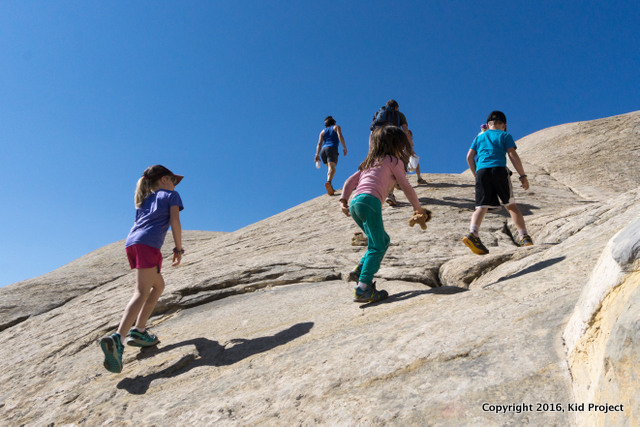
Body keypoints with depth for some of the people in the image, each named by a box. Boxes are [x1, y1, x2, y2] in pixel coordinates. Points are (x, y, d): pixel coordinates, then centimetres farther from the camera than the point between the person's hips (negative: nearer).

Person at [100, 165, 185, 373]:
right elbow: (175, 221, -1)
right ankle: (117, 338, -30)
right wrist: (178, 249, 3)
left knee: (158, 286, 19)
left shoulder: (144, 200, 32)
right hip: (148, 244, -7)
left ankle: (139, 330, 13)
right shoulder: (171, 195, 14)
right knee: (141, 293, -14)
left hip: (131, 243, 7)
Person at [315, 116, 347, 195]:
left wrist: (317, 154, 3)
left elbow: (319, 143, 11)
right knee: (332, 168, -19)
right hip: (332, 149, -5)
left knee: (330, 168, 19)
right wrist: (345, 148, -2)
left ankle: (330, 188, 7)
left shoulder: (323, 131, 25)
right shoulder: (336, 127, 16)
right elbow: (340, 137, -3)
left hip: (323, 150, 5)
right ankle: (328, 182, -48)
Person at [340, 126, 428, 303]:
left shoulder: (370, 162, 31)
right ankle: (363, 289, -19)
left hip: (354, 203, 8)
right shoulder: (394, 161, 12)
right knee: (377, 247, -9)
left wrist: (343, 200, 14)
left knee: (383, 240, 19)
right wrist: (418, 208, 22)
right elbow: (406, 187, 11)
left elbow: (350, 181, 22)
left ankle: (360, 270, 10)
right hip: (369, 201, -8)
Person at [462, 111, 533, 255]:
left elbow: (469, 157, 16)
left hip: (481, 172, 2)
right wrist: (523, 175, 4)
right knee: (511, 205, 9)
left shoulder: (479, 137, 25)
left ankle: (472, 233, -30)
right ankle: (524, 237, 7)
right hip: (499, 169, -1)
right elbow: (513, 155, 4)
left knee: (481, 206, -6)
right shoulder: (505, 135, 16)